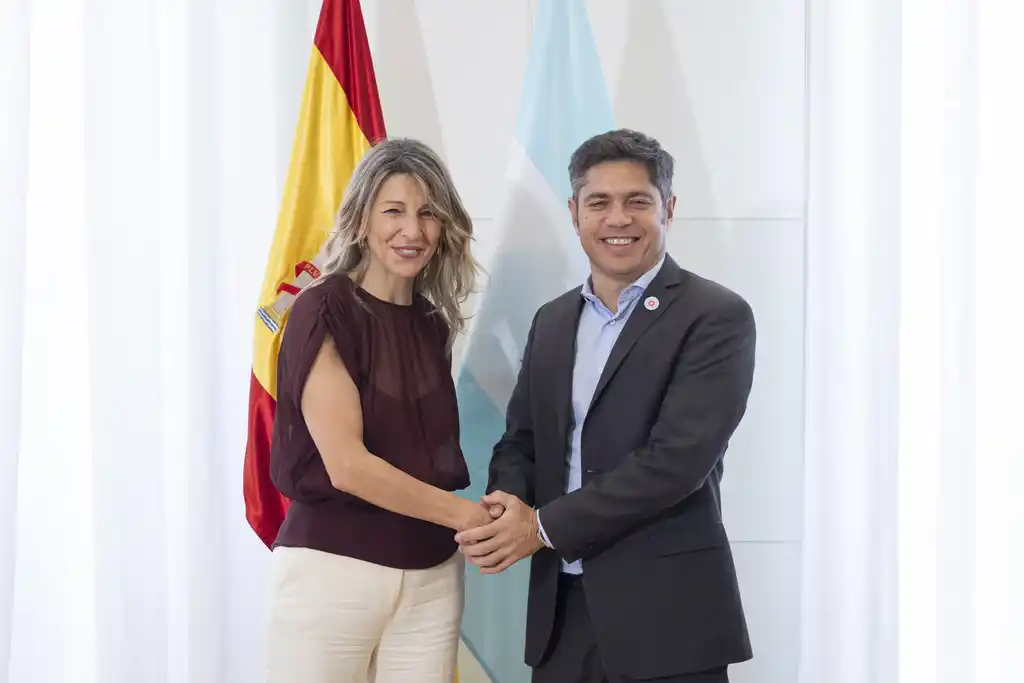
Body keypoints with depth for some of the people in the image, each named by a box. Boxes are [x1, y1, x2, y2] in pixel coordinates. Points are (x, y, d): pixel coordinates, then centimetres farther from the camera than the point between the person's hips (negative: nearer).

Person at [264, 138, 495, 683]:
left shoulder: (433, 322, 9)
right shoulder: (325, 310, -9)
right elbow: (346, 464, -16)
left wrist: (492, 515, -3)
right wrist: (464, 514, -11)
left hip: (432, 573, 5)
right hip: (332, 568, -5)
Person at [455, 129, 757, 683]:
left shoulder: (716, 318, -7)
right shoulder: (552, 321, 13)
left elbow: (677, 458, -17)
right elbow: (520, 440, 14)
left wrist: (543, 526, -16)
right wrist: (508, 503, -9)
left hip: (666, 616, -5)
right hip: (562, 611, 5)